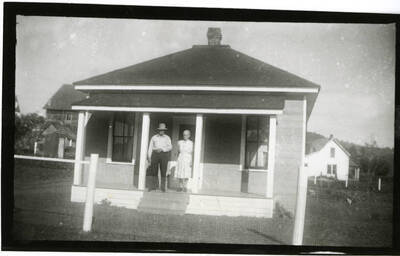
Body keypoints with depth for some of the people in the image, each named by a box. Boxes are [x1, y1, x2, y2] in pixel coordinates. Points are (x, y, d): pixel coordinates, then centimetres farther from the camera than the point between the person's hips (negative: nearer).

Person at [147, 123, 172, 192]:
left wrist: (162, 149, -18)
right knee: (154, 171, -1)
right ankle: (154, 185, 9)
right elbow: (150, 147, 10)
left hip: (164, 154, -1)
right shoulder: (154, 137, 12)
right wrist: (149, 157, 0)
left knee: (163, 171, -4)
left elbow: (170, 147, -4)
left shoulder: (167, 138, 8)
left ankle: (163, 187, 2)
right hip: (155, 154, 2)